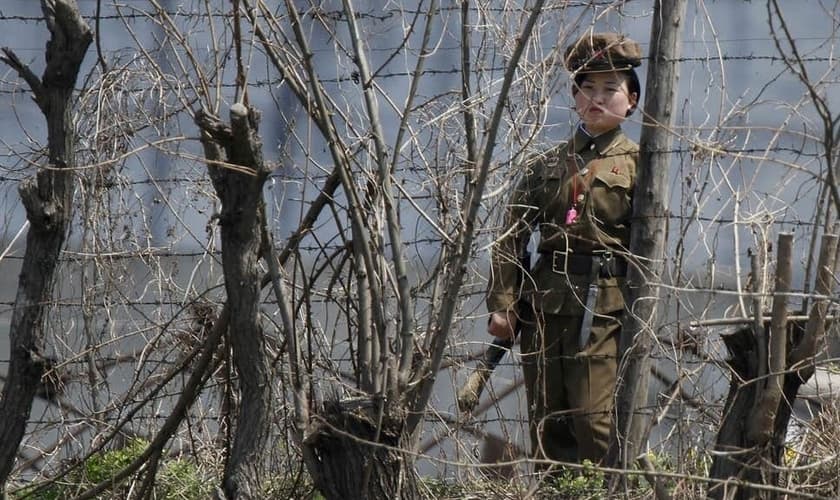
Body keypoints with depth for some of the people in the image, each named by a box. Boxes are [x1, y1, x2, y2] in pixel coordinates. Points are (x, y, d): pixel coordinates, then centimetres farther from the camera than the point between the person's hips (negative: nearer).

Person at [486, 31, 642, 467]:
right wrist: (502, 304, 0)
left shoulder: (637, 164, 4)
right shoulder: (544, 166, 15)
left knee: (595, 422, -12)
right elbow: (511, 238, 11)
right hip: (544, 300, 4)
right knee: (546, 423, 5)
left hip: (603, 303, -4)